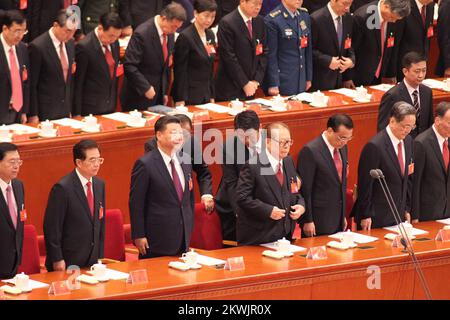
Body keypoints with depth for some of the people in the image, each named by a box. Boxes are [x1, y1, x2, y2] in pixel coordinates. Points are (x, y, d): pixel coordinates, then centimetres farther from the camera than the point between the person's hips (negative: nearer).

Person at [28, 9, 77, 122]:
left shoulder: (70, 44, 5)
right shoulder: (37, 47, -16)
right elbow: (31, 84, -12)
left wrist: (70, 109, 14)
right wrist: (33, 115, -12)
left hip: (65, 112, 6)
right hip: (45, 112, -6)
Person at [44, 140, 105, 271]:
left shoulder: (99, 184, 7)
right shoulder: (63, 188, -16)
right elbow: (52, 227, -15)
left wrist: (100, 256, 11)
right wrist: (57, 260, -15)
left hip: (92, 261, 6)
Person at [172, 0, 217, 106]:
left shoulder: (210, 35, 10)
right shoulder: (185, 37, -13)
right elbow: (180, 70, -13)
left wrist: (212, 96, 13)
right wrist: (180, 100, -15)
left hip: (205, 96, 7)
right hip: (189, 97, -7)